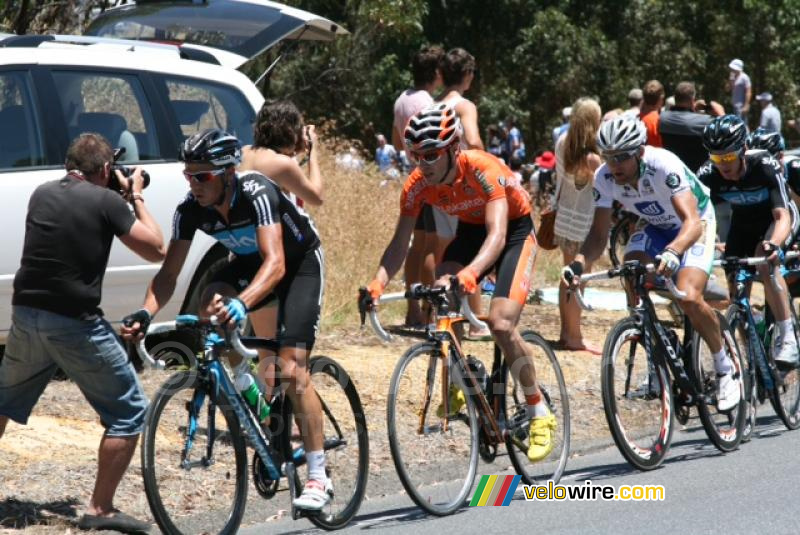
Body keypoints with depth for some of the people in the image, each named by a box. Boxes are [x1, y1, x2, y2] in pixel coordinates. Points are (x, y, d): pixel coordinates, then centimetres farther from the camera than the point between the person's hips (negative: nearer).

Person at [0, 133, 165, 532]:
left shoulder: (41, 195, 8)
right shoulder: (106, 202, -9)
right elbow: (156, 250, -4)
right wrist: (136, 198, 8)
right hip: (76, 324, -6)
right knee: (128, 413, 6)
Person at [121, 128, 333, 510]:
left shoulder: (257, 194, -37)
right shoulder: (190, 210, -21)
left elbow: (275, 263, -47)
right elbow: (169, 272, -20)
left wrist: (242, 303, -65)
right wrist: (146, 313, -39)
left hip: (299, 262, -6)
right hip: (248, 261, 6)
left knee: (292, 370, -17)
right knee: (209, 304, -25)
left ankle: (319, 478, -10)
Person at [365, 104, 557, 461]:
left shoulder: (483, 170, -34)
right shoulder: (417, 184, -19)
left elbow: (497, 234, -45)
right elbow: (399, 243, -18)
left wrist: (469, 274, -62)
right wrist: (377, 283, -37)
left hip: (514, 231, -5)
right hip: (470, 230, 5)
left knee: (500, 322, -22)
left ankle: (540, 414, -6)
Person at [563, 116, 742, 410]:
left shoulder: (664, 166, -36)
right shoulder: (604, 177, -22)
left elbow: (691, 221, -46)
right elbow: (599, 234, -17)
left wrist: (672, 252, -66)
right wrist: (579, 262, -38)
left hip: (693, 227, -5)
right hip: (655, 228, 5)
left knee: (688, 298, -26)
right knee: (634, 288, -23)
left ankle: (726, 370, -5)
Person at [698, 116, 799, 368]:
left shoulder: (765, 166, -34)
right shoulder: (709, 175, -26)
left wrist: (774, 244, -60)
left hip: (772, 218, -4)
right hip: (743, 222, 4)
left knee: (765, 260, -32)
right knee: (736, 289, -6)